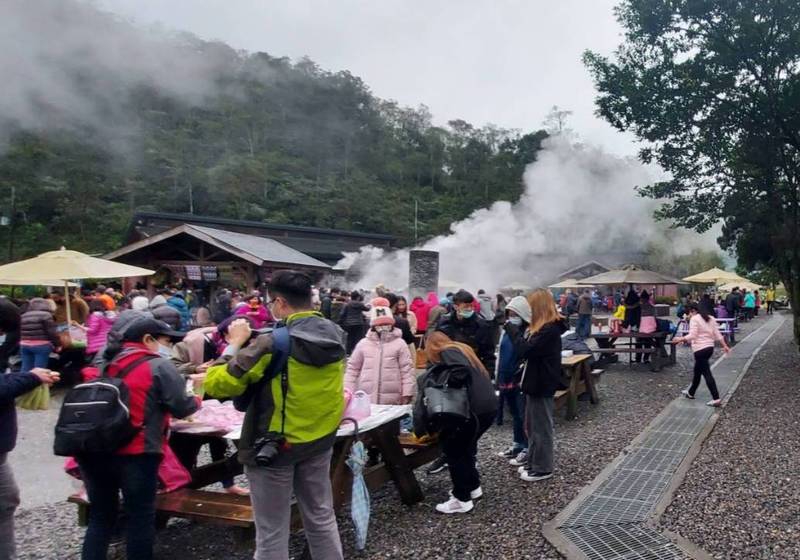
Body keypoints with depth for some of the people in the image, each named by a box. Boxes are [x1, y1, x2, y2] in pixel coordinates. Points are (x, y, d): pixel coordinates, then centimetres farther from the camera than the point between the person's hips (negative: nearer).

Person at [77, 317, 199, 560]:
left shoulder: (110, 363, 15)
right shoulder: (159, 365, -4)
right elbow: (182, 408, -6)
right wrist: (197, 400, 15)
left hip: (93, 450, 6)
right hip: (135, 453, -6)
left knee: (100, 517, 18)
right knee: (140, 518, 8)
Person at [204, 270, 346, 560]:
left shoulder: (272, 345, -23)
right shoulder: (335, 335, -5)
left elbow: (216, 385, -21)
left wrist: (235, 343, -8)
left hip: (275, 446, -6)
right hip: (321, 441, 6)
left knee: (272, 534, 9)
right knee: (322, 518, 21)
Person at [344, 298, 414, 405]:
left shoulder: (400, 343, 1)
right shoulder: (363, 344, 7)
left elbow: (407, 370, 0)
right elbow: (352, 369, 11)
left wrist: (407, 394, -6)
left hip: (392, 401, -2)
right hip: (366, 400, 2)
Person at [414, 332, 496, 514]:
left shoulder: (448, 352, -4)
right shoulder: (460, 349, 23)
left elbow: (461, 371, -24)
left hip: (475, 409, -9)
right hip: (487, 406, 9)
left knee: (453, 450, 2)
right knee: (465, 447, 23)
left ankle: (462, 500, 8)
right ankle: (473, 487, 34)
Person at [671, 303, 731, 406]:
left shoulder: (694, 319, -10)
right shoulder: (710, 318, 14)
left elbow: (692, 336, -18)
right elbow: (717, 334, 10)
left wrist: (680, 339, -10)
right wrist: (725, 345, 11)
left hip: (700, 349, -9)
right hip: (710, 347, 9)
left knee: (706, 373, -7)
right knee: (697, 371, 22)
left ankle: (716, 399, -10)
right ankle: (691, 392, 35)